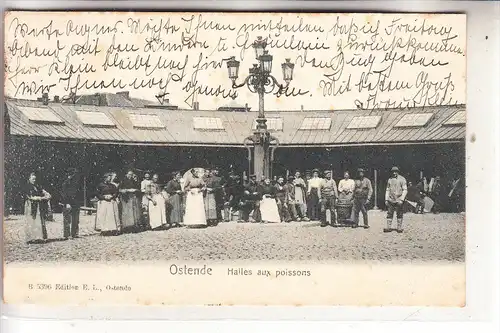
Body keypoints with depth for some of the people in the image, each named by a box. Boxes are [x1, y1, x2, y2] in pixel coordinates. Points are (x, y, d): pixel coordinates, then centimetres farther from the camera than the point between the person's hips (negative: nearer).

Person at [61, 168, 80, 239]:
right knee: (67, 220, -6)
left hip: (75, 203, 7)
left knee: (75, 220, 7)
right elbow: (64, 194, -11)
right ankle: (66, 235, -4)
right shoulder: (66, 182, -6)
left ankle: (74, 234, 13)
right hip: (68, 204, -7)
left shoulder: (76, 181, 13)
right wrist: (67, 203, -19)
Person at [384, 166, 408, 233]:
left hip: (399, 200, -3)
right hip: (391, 200, 3)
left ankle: (399, 228, 10)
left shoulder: (402, 179, -2)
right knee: (389, 214, 1)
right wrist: (386, 199, 7)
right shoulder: (390, 180, 11)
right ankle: (389, 227, 5)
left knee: (399, 215, 3)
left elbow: (405, 190, -6)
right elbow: (387, 190, 15)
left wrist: (401, 199, -15)